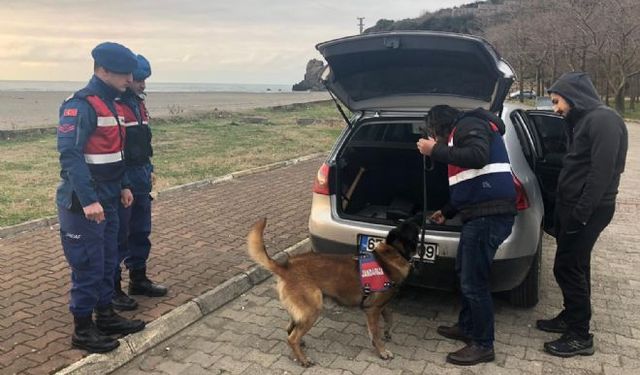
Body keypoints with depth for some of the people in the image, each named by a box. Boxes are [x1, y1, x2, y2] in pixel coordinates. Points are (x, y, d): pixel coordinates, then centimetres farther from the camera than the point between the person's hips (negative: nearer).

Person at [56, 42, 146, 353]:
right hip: (84, 204, -9)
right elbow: (70, 155, -24)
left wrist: (122, 186, 16)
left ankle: (105, 316, 32)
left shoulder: (111, 104, 12)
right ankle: (82, 330, 16)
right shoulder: (80, 105, -17)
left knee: (108, 262, 17)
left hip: (107, 200, 9)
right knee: (88, 266, 1)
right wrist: (88, 200, -27)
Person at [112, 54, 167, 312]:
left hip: (141, 177, 9)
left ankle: (138, 279, 30)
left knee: (141, 232, 16)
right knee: (118, 236, 1)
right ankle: (112, 288, 14)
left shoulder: (138, 103, 12)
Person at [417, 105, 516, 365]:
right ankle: (467, 327, 35)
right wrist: (447, 212, 35)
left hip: (489, 214, -11)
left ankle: (483, 346, 9)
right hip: (482, 213, 11)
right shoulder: (462, 132, 27)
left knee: (474, 281, -4)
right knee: (465, 272, 20)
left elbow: (478, 157, -25)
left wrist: (436, 151, -16)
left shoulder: (469, 125, -4)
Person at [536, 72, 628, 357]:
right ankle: (570, 318, 31)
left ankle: (580, 336, 7)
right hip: (573, 206, 10)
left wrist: (581, 213, -23)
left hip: (587, 211, -10)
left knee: (567, 268, -5)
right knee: (574, 267, 17)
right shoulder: (583, 120, 15)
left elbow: (602, 172, -23)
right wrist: (563, 210, 17)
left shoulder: (603, 120, -16)